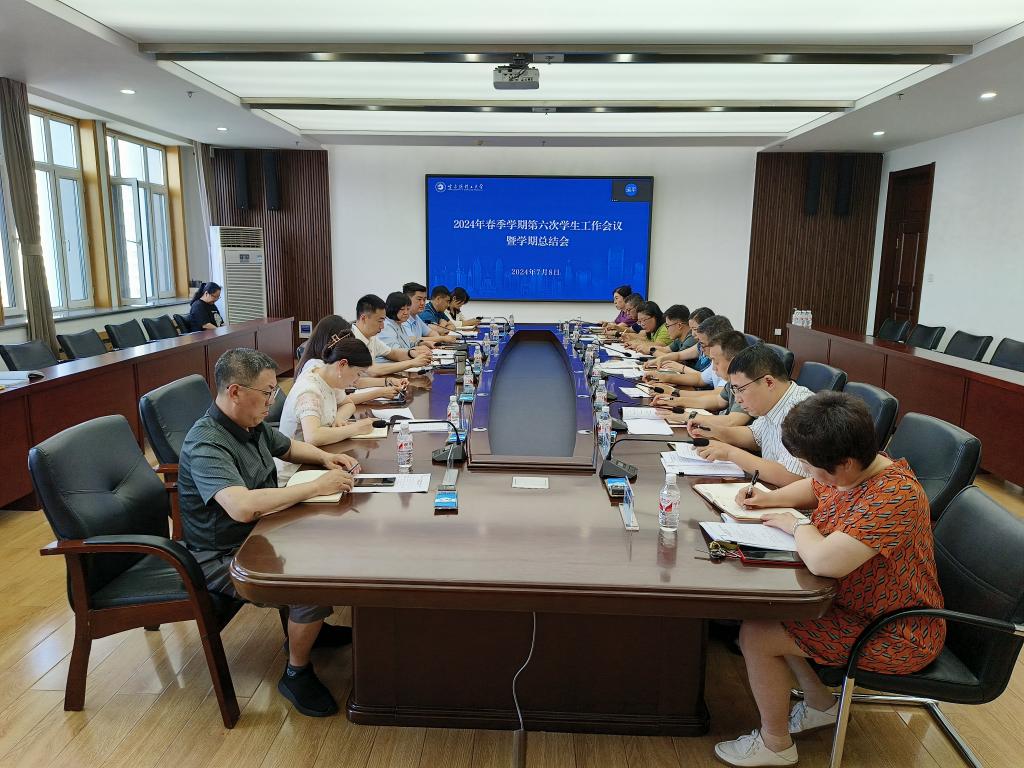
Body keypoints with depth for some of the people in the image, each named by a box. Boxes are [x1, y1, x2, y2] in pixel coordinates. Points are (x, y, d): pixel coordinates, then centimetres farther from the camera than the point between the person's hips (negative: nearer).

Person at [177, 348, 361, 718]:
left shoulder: (253, 425, 1)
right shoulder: (206, 445, -26)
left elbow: (289, 447, 22)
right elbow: (242, 506, -41)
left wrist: (325, 458, 2)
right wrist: (315, 487, -33)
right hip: (226, 559, -9)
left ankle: (309, 626, 29)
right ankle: (296, 673, -1)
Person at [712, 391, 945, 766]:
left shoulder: (893, 497, -34)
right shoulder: (847, 470, -6)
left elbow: (824, 561, -43)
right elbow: (813, 488, 19)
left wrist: (799, 525, -22)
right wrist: (771, 498, 0)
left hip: (897, 637, -9)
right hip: (851, 601, 9)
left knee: (756, 635, -13)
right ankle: (820, 704, 26)